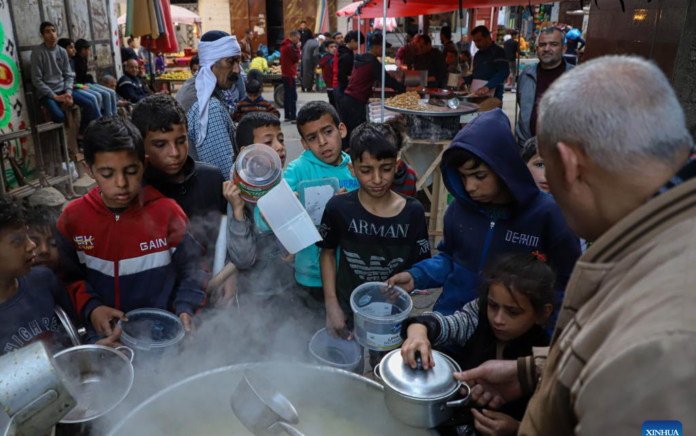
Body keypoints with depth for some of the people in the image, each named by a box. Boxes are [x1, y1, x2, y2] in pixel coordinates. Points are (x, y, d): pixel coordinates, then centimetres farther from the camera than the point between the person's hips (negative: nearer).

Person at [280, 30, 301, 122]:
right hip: (290, 74, -10)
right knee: (293, 96, -10)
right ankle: (293, 117, -12)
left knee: (287, 95, 11)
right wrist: (297, 49, -6)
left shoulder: (284, 45, 15)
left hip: (285, 73, 10)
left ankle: (287, 116, 15)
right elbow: (296, 59, -13)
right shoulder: (290, 46, -16)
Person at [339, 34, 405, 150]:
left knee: (347, 133, 13)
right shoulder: (372, 62, -10)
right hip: (356, 102, -9)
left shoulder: (361, 59, 16)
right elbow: (386, 80, -12)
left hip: (346, 98, 9)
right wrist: (403, 89, -2)